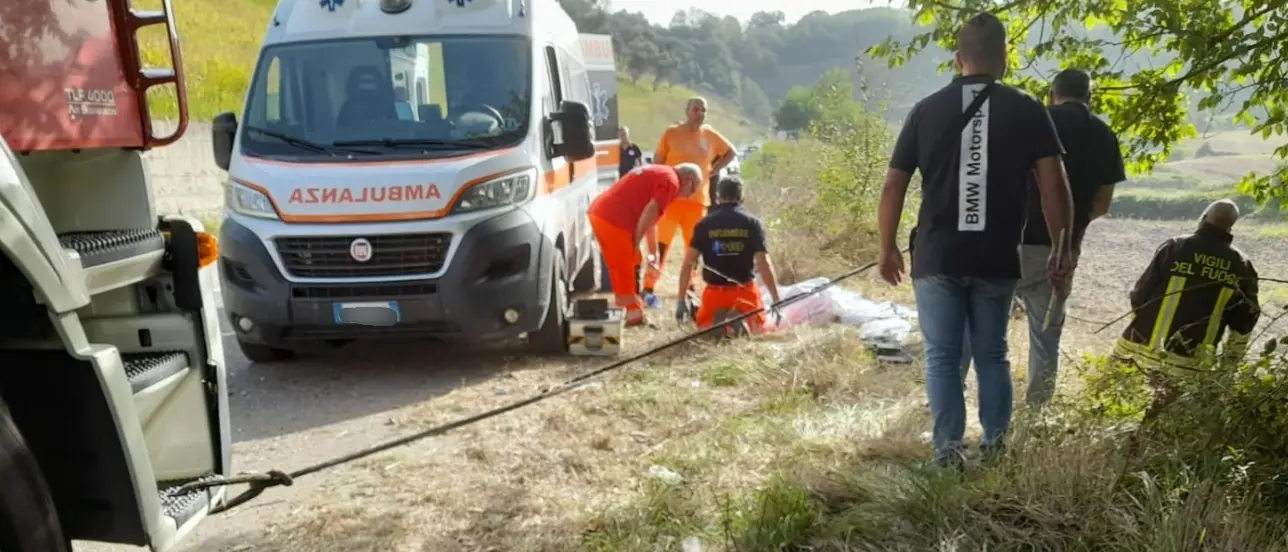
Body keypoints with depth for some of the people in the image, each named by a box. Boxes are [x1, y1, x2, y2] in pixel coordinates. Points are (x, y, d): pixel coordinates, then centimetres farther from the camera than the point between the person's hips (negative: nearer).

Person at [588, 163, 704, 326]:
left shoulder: (658, 174, 26)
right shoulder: (671, 181, -4)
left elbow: (648, 217, 31)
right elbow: (650, 213, -16)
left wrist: (653, 253, 33)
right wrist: (635, 243, -8)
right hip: (615, 219, -9)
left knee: (620, 268, 21)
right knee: (629, 269, 5)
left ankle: (625, 308, 32)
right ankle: (634, 313, 15)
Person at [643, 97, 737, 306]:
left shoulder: (711, 135, 6)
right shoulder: (671, 132, -3)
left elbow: (730, 152, 21)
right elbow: (657, 162, -1)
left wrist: (713, 170, 8)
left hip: (697, 199, 4)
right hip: (671, 196, -4)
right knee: (661, 243, -9)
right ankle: (649, 288, -7)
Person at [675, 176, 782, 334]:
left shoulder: (704, 224, 0)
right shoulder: (753, 223, -3)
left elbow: (688, 264, -5)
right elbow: (764, 265, -10)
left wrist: (681, 300, 2)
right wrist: (777, 301, -6)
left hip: (714, 292, 1)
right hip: (745, 290, -1)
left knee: (702, 328, 28)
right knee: (759, 330, 24)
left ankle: (716, 320, -7)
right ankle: (744, 319, -11)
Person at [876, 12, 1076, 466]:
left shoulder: (926, 110, 1)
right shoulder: (1027, 110, 0)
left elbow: (893, 185, 1)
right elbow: (1053, 184, -4)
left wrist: (887, 248, 10)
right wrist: (1063, 249, 5)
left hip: (937, 258, -1)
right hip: (998, 260, 1)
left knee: (942, 357, 7)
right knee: (992, 356, 14)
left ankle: (947, 451, 3)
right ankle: (995, 448, 15)